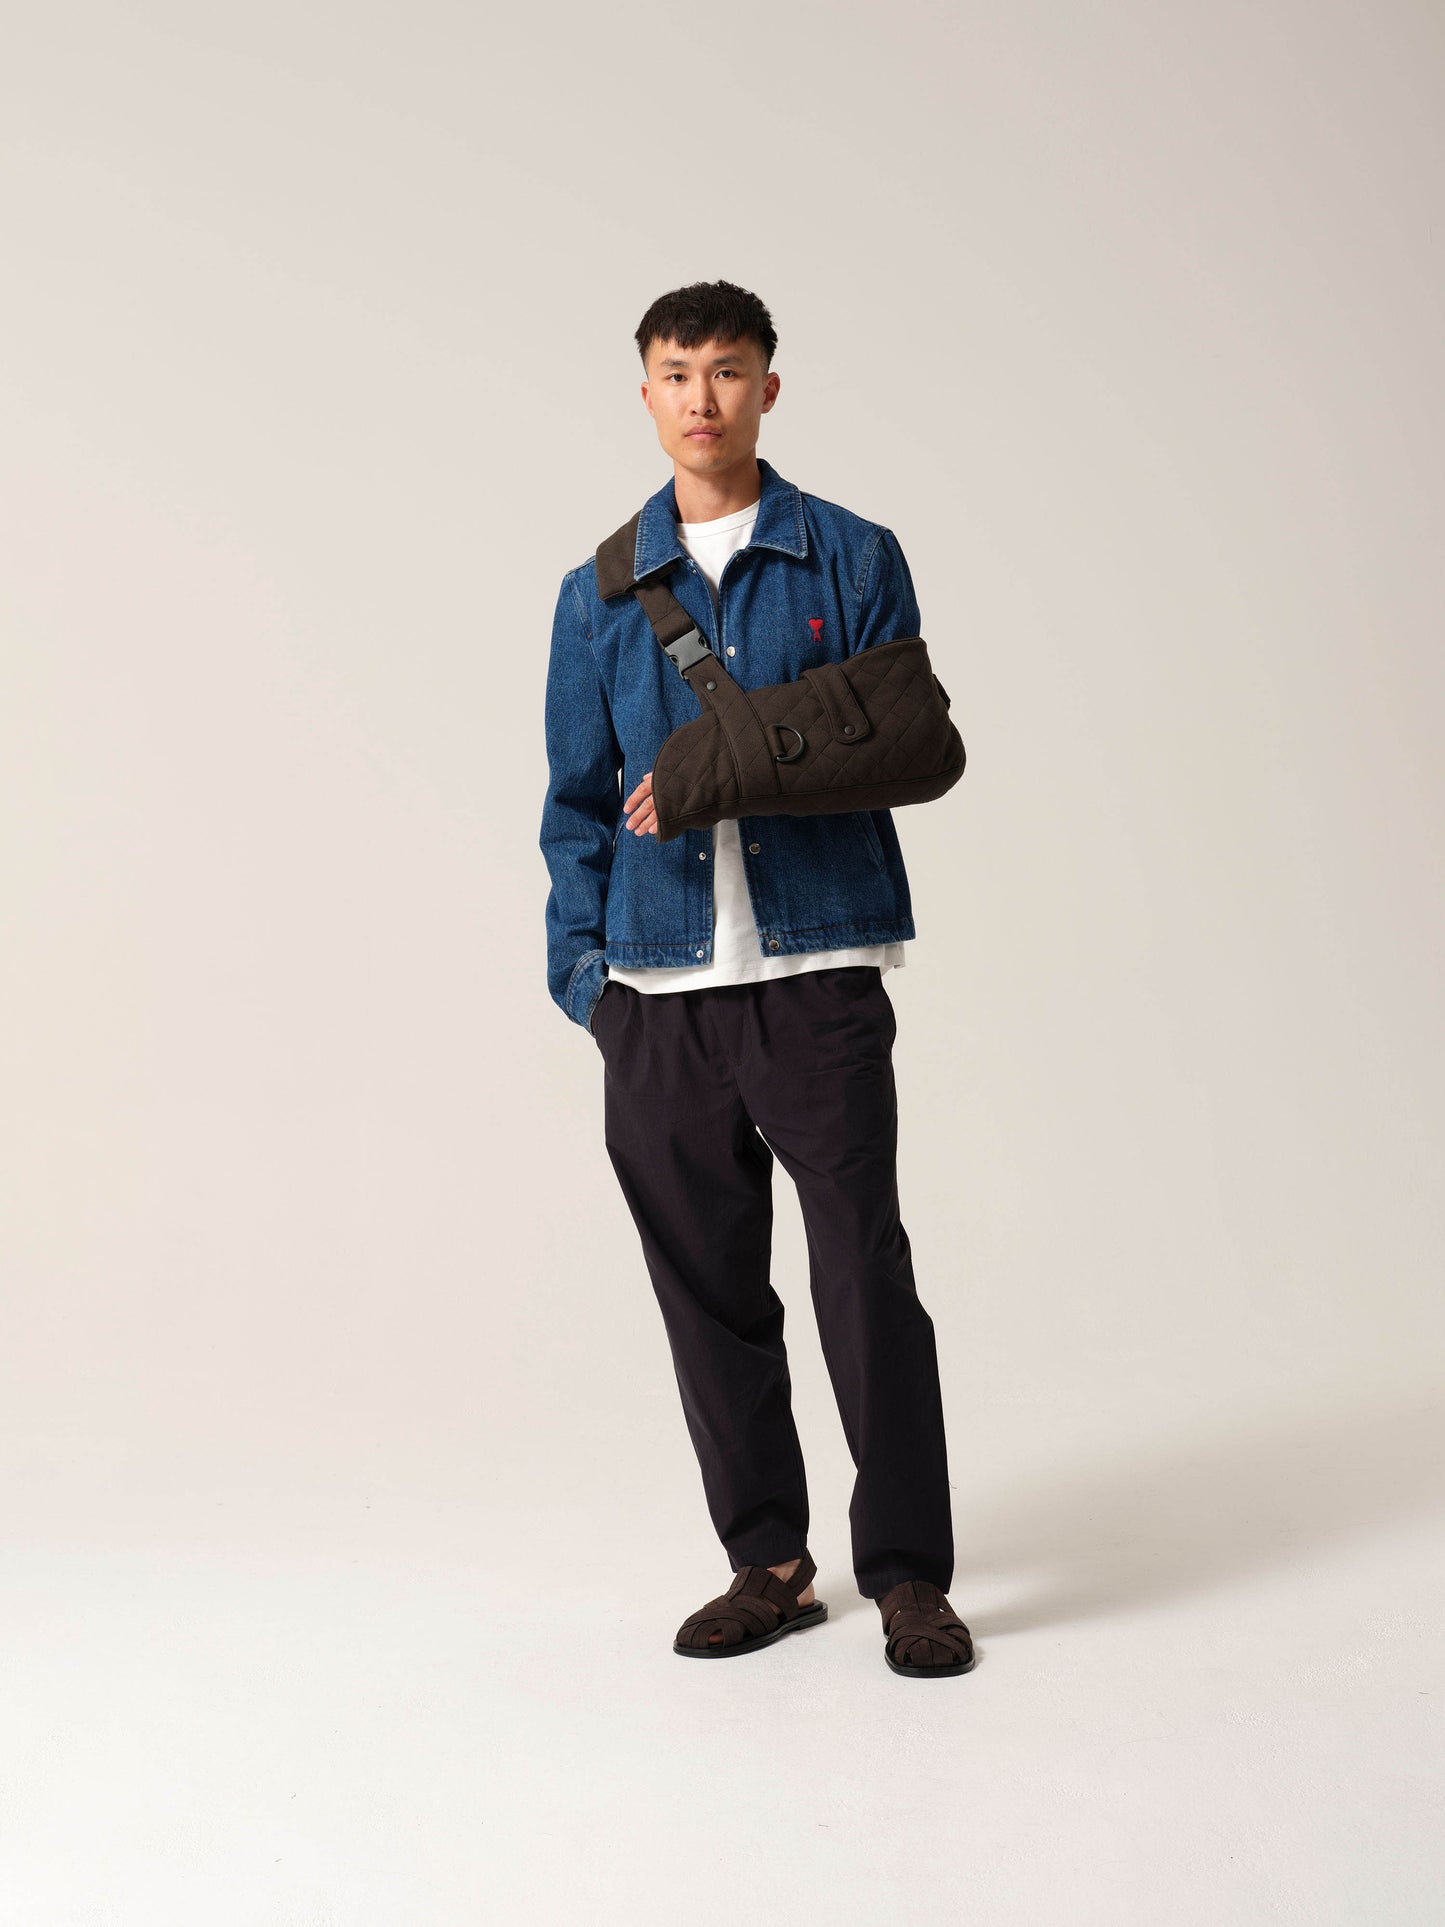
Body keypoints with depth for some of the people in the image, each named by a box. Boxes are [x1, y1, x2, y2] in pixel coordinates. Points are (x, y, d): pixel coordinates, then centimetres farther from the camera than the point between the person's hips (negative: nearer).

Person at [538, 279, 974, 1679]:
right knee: (707, 1285, 9)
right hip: (659, 990, 3)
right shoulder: (600, 593, 12)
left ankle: (909, 1573, 11)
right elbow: (579, 800, 13)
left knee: (864, 1275, -3)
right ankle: (767, 1565, 23)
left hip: (818, 972, -3)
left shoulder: (854, 561, 5)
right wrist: (582, 969, 3)